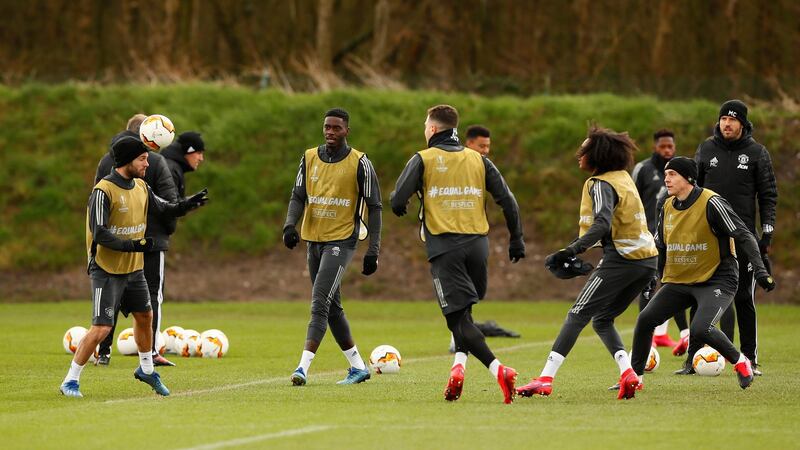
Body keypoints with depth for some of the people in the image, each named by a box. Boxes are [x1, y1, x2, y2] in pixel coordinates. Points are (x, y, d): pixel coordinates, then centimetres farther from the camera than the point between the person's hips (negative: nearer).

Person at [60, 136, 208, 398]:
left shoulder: (141, 187, 5)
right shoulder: (104, 190, -19)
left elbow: (164, 209, 18)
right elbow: (99, 234, -24)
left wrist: (186, 205, -1)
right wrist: (131, 245, -31)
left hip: (134, 268, 8)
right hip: (107, 270, -8)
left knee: (145, 317, 20)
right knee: (101, 329, -13)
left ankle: (146, 370, 43)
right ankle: (70, 382, -3)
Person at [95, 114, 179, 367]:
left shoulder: (106, 161, 6)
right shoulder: (155, 162, -8)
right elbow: (169, 201, -10)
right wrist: (169, 228, 5)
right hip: (150, 238, -4)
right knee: (152, 294, 1)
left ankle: (103, 352, 10)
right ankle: (150, 351, -7)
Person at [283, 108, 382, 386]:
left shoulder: (359, 163, -7)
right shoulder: (310, 158, 7)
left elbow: (374, 207, -3)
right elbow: (298, 196, 8)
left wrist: (373, 251, -8)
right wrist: (290, 225, -13)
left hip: (341, 241, -6)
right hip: (314, 239, 6)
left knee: (320, 305, -18)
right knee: (332, 308, 12)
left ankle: (303, 367, -24)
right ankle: (358, 366, 24)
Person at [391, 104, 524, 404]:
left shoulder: (423, 160, 1)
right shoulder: (478, 160, 12)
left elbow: (398, 202, -5)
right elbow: (507, 200, 7)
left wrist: (400, 206, 18)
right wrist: (516, 240, 15)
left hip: (444, 246, -4)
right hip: (477, 244, 4)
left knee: (458, 317, -7)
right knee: (462, 311, 22)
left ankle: (498, 369, -26)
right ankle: (458, 366, 2)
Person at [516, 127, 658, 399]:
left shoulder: (602, 185, -11)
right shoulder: (623, 177, 16)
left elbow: (602, 225, -27)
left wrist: (569, 252, -36)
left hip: (622, 260, -8)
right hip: (647, 259, 8)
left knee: (578, 315, -7)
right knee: (602, 319, 18)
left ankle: (545, 380, -13)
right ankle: (628, 374, 3)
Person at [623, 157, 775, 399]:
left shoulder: (710, 203, -14)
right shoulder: (668, 208, 6)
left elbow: (743, 236, -14)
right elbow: (660, 246, 21)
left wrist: (759, 269, -22)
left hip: (717, 279, -6)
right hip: (678, 281, 6)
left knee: (701, 329, -27)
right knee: (645, 319, -10)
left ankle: (739, 361, -1)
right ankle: (635, 376, 5)